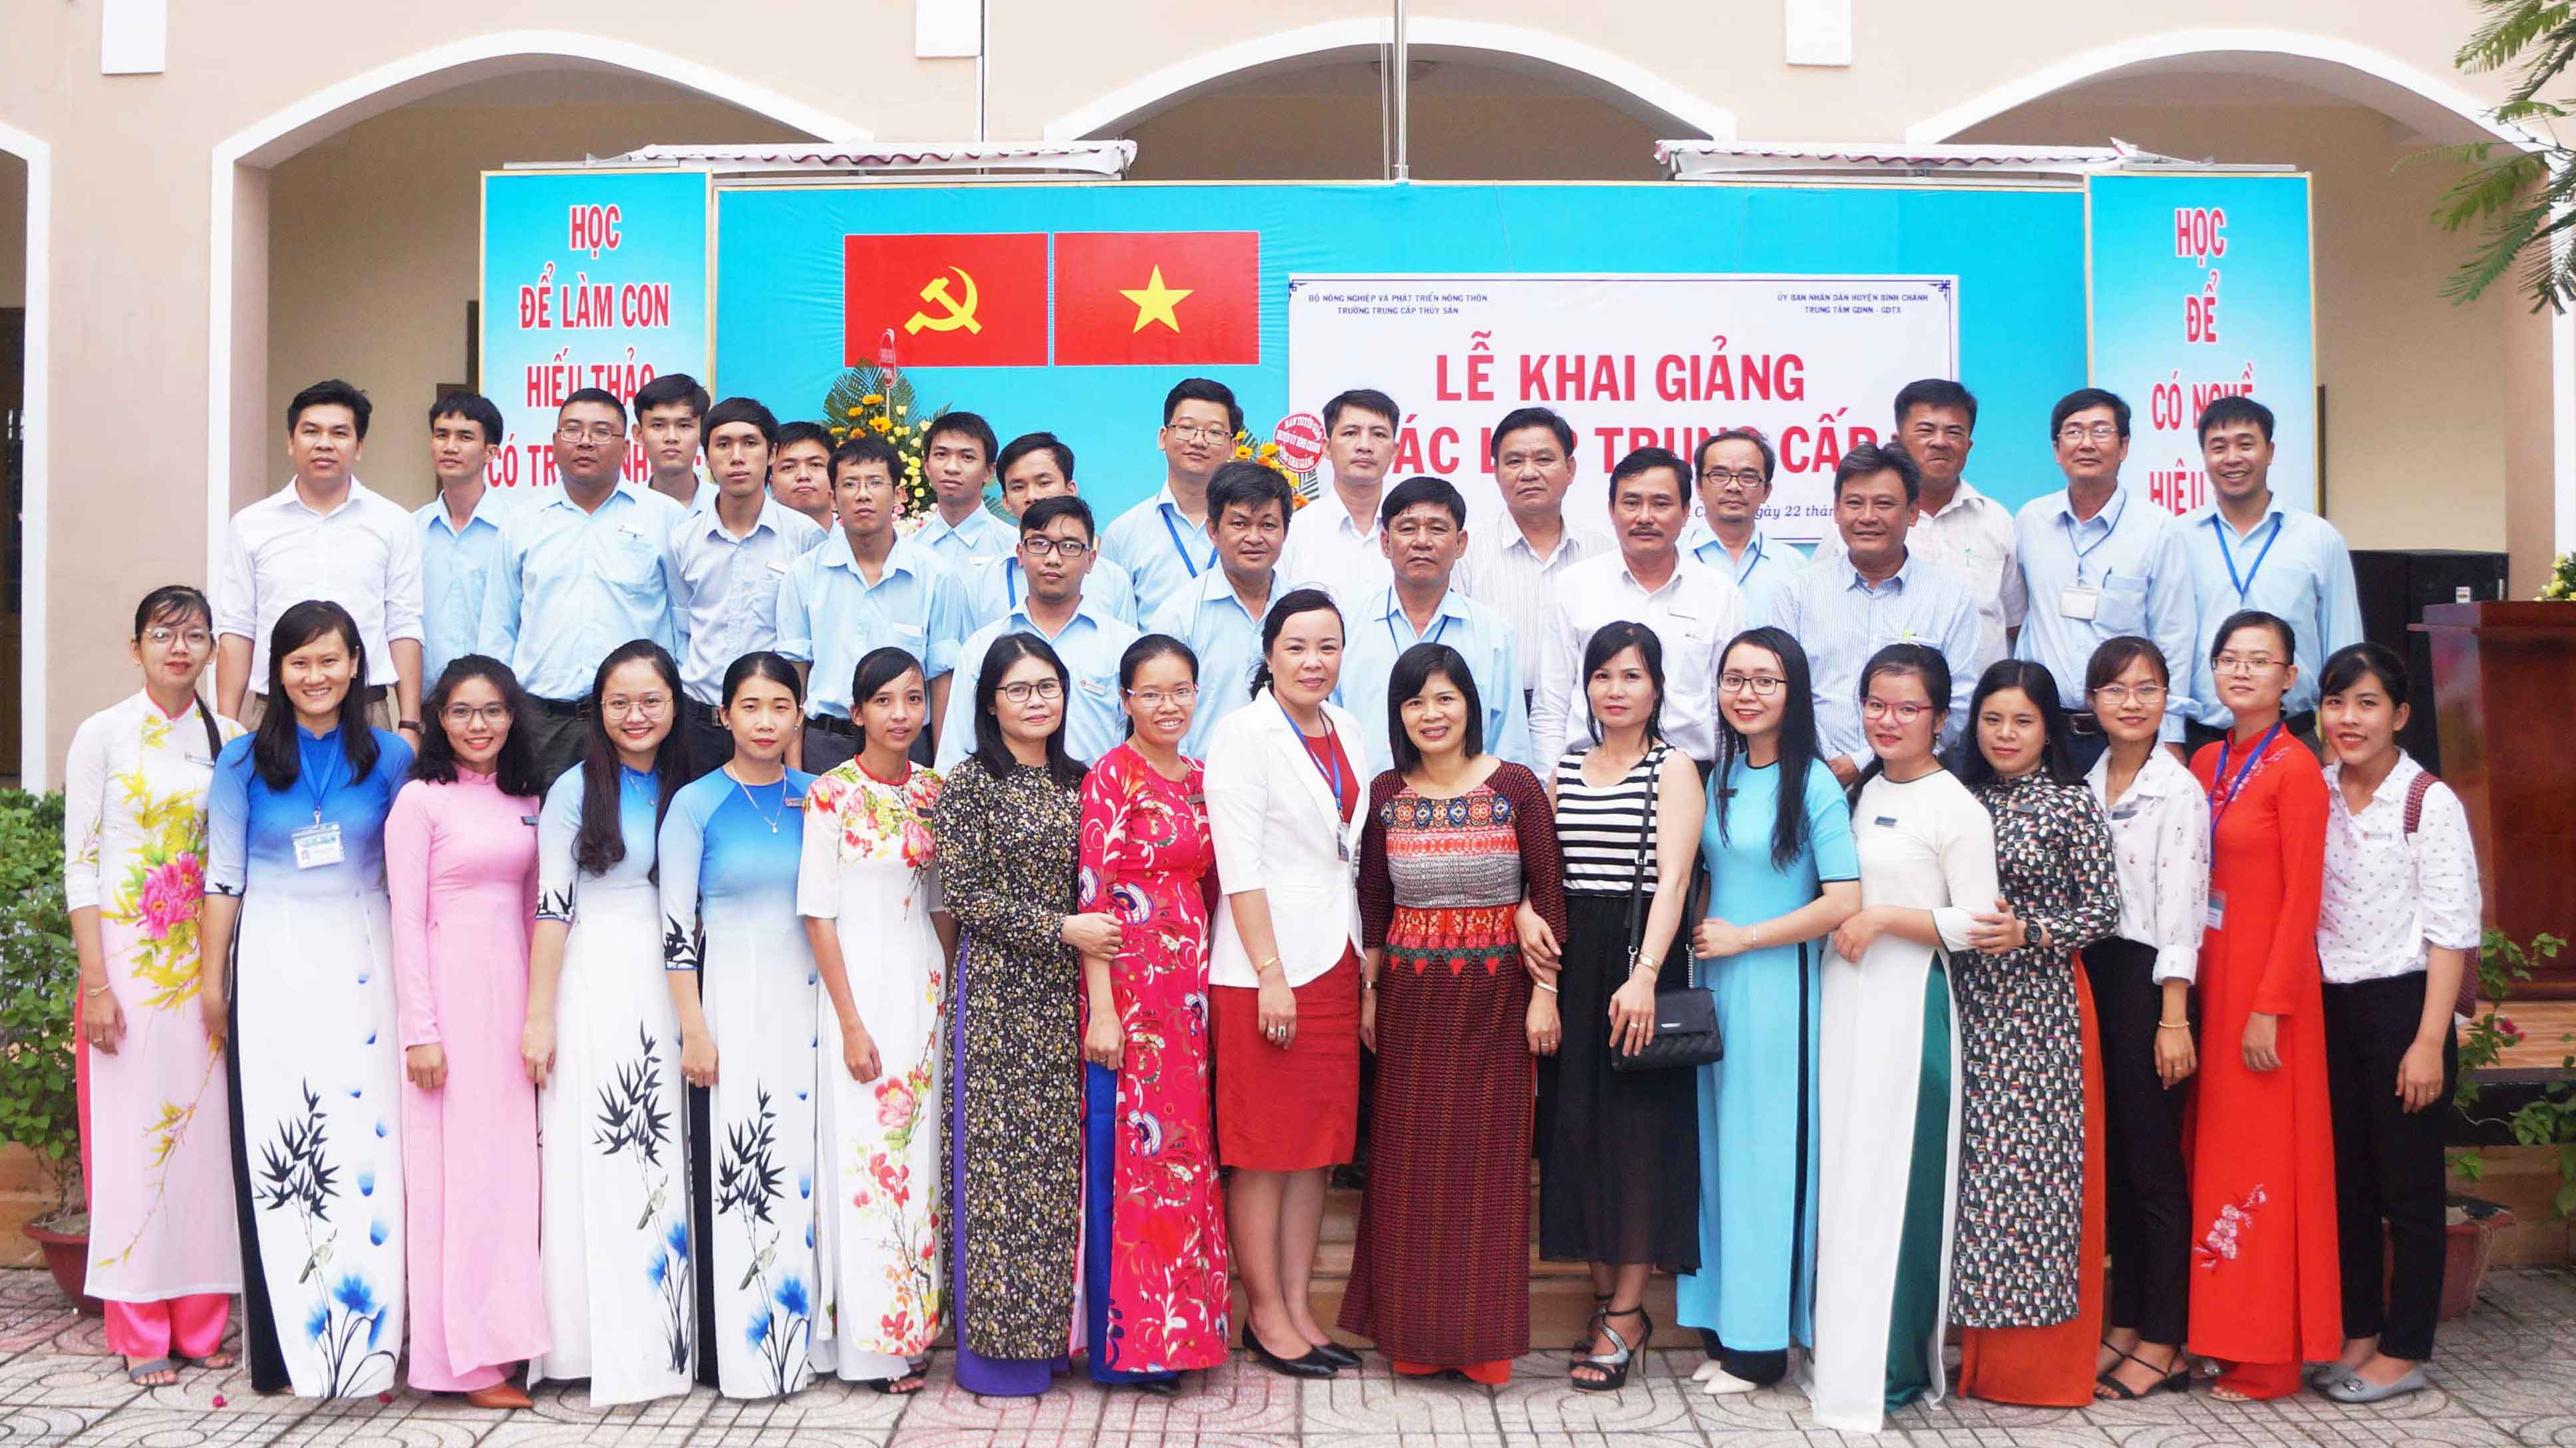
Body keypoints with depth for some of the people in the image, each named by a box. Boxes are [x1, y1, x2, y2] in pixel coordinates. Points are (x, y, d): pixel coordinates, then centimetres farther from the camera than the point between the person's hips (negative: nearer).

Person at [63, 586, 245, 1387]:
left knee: (206, 1134, 4)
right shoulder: (103, 735, 0)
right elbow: (80, 865, -3)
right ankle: (141, 1333, 6)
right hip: (130, 965, -3)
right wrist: (95, 982, -10)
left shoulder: (229, 741, 9)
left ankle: (201, 1323, 13)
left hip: (208, 970, 3)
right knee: (132, 1137, -2)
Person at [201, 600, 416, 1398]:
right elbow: (224, 877, 5)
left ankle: (365, 1333, 5)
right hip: (272, 964, -1)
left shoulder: (390, 758, 5)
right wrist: (212, 979, 3)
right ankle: (286, 1340, 4)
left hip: (361, 963, 1)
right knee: (275, 1143, -2)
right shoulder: (243, 761, 3)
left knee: (366, 1138, -2)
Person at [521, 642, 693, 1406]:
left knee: (664, 1164, 6)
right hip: (594, 987, -4)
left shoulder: (686, 791, 10)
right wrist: (538, 1016, -9)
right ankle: (607, 1349, 2)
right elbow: (552, 907, -5)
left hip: (669, 991, 4)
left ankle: (661, 1337, 15)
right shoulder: (574, 791, -2)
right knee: (596, 1163, -3)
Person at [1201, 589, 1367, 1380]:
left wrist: (1369, 963, 13)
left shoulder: (1347, 731, 12)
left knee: (1319, 1143, 10)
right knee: (1263, 1148, 1)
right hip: (1264, 966, -7)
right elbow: (1239, 865, -13)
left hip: (1335, 959, 7)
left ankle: (1300, 1306, 20)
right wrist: (1271, 974, -17)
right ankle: (1264, 1313, 11)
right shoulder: (1242, 735, -8)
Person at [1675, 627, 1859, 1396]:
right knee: (1716, 1149, 9)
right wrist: (1702, 935, 3)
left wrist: (1740, 937, -11)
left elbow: (1844, 902, -17)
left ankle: (1761, 1344, 12)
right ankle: (1720, 1330, 19)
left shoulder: (1813, 784, -10)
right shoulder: (1718, 776, 9)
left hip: (1775, 985, -6)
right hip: (1713, 984, 6)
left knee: (1764, 1152, 1)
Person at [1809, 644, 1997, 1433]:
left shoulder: (1957, 808, -6)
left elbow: (1977, 924, -11)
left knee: (1897, 1178, -4)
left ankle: (1894, 1366, 5)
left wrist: (1885, 917, -16)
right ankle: (1843, 1354, 17)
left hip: (1908, 1008, -6)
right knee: (1842, 1173, 8)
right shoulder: (1859, 792, 14)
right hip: (1843, 998, 7)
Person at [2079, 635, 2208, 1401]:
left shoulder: (2178, 790, -8)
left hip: (2147, 978, -7)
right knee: (2111, 1158, 11)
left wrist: (2173, 1017, -17)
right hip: (2089, 974, 7)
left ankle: (2162, 1345, 7)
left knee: (2152, 1162, -2)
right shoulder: (2086, 785, 12)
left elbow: (2181, 910, -13)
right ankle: (2125, 1325, 20)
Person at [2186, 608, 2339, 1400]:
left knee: (2263, 1157, -1)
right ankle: (2215, 1331, 21)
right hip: (2208, 973, 7)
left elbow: (2301, 898, -13)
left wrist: (2269, 1007, -16)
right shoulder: (2206, 763, 11)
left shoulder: (2295, 769, -10)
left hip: (2267, 978, -7)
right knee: (2211, 1150, 11)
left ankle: (2268, 1357, 9)